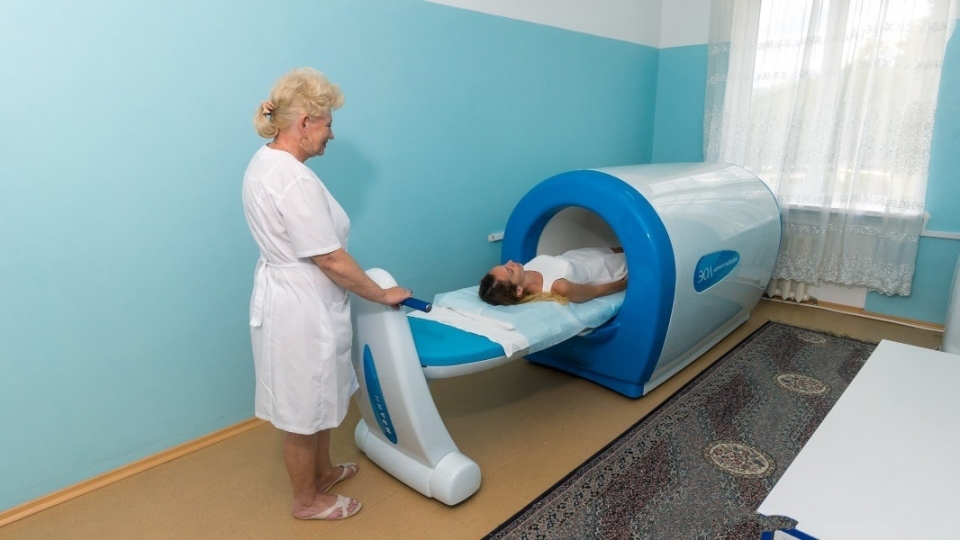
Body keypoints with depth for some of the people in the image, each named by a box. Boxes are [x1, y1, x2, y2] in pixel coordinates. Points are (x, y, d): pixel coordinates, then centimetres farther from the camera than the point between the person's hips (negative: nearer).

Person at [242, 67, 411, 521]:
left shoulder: (264, 163, 6)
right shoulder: (295, 181, -26)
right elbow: (331, 261, -24)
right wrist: (383, 295, -11)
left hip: (287, 295, 10)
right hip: (301, 307, -10)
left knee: (316, 399, 25)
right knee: (303, 409, 10)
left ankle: (323, 470, 46)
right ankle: (306, 500, 32)